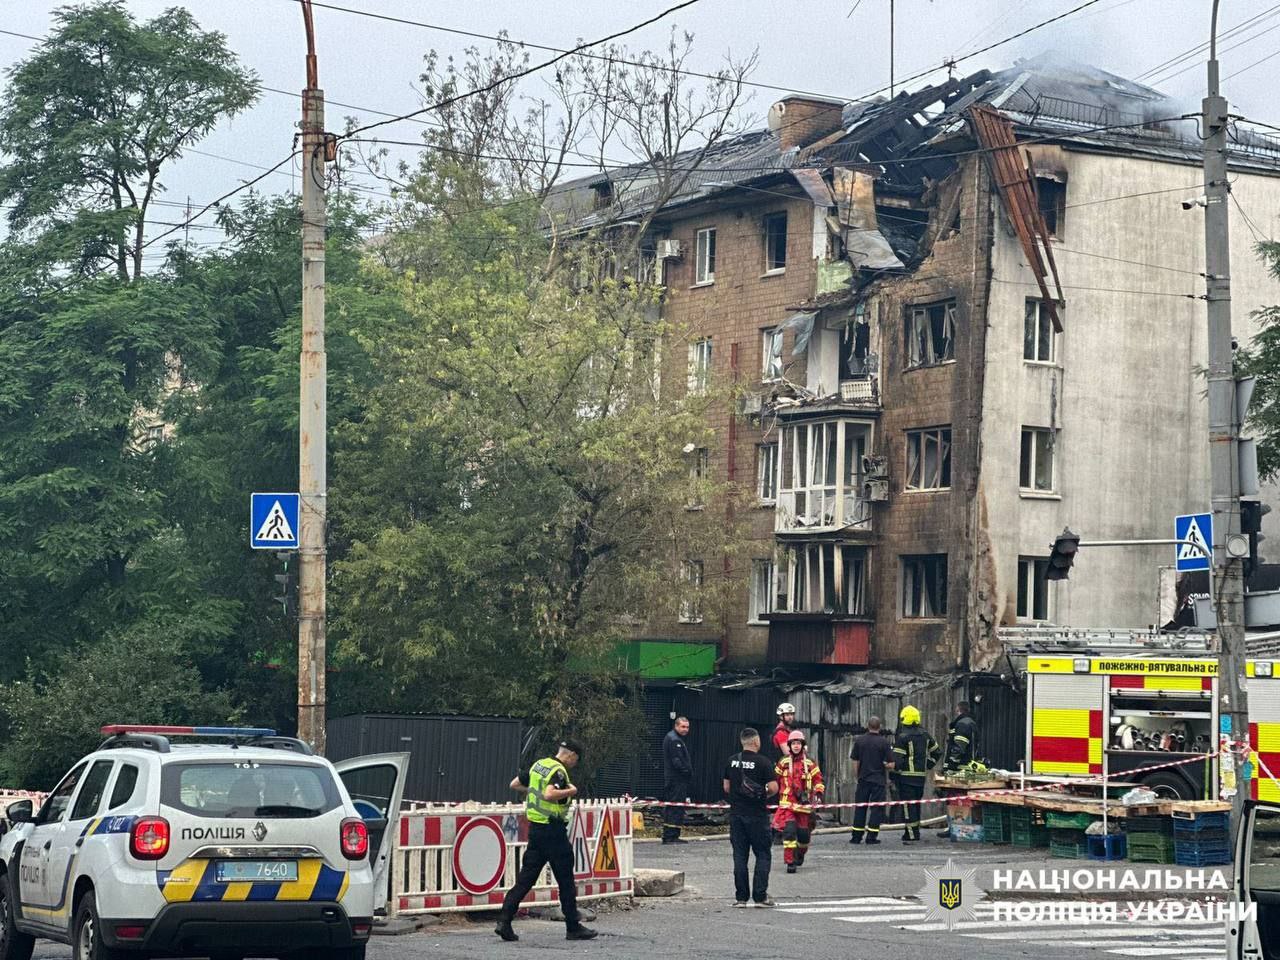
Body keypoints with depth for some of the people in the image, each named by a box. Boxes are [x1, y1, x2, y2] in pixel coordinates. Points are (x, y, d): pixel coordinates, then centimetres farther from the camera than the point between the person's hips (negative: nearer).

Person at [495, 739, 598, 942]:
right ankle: (573, 927, 11)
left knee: (526, 878, 7)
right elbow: (549, 795, -31)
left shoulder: (538, 765, 11)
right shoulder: (559, 772, -14)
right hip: (553, 830, -8)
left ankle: (504, 921, -2)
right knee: (566, 881, 4)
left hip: (535, 827, 8)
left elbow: (515, 784, 21)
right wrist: (570, 792, -17)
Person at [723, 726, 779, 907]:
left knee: (740, 855, 8)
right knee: (763, 855, 4)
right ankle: (760, 896, -1)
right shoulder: (763, 762, -11)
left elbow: (726, 787, 10)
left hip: (736, 814, 4)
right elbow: (773, 788, -15)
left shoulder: (732, 761, 5)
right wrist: (765, 796, 5)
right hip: (757, 815, -4)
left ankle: (741, 897, 8)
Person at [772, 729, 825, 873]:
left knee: (803, 833, 7)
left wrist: (818, 793, -8)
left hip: (804, 803, 1)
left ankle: (800, 854, 38)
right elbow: (775, 780, 17)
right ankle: (790, 862, -14)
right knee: (789, 830, -17)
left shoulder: (809, 764, 6)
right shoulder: (783, 763, 6)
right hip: (787, 803, -1)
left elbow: (818, 779, 8)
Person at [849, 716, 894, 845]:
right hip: (878, 780, -3)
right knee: (876, 808, 3)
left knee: (860, 808, 10)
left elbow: (855, 762, 4)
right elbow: (890, 765, -9)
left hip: (863, 780, 3)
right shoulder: (884, 742, -8)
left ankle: (856, 836, 11)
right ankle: (871, 836, -1)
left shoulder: (859, 741, 1)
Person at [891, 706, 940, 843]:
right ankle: (915, 832, 22)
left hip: (906, 775, -7)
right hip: (921, 775, 7)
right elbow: (936, 751, 18)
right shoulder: (925, 735, 10)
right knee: (916, 803, 16)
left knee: (908, 805, -4)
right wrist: (928, 766, 20)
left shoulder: (903, 737, -12)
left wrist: (893, 777, -7)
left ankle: (911, 834, -7)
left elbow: (897, 759, -15)